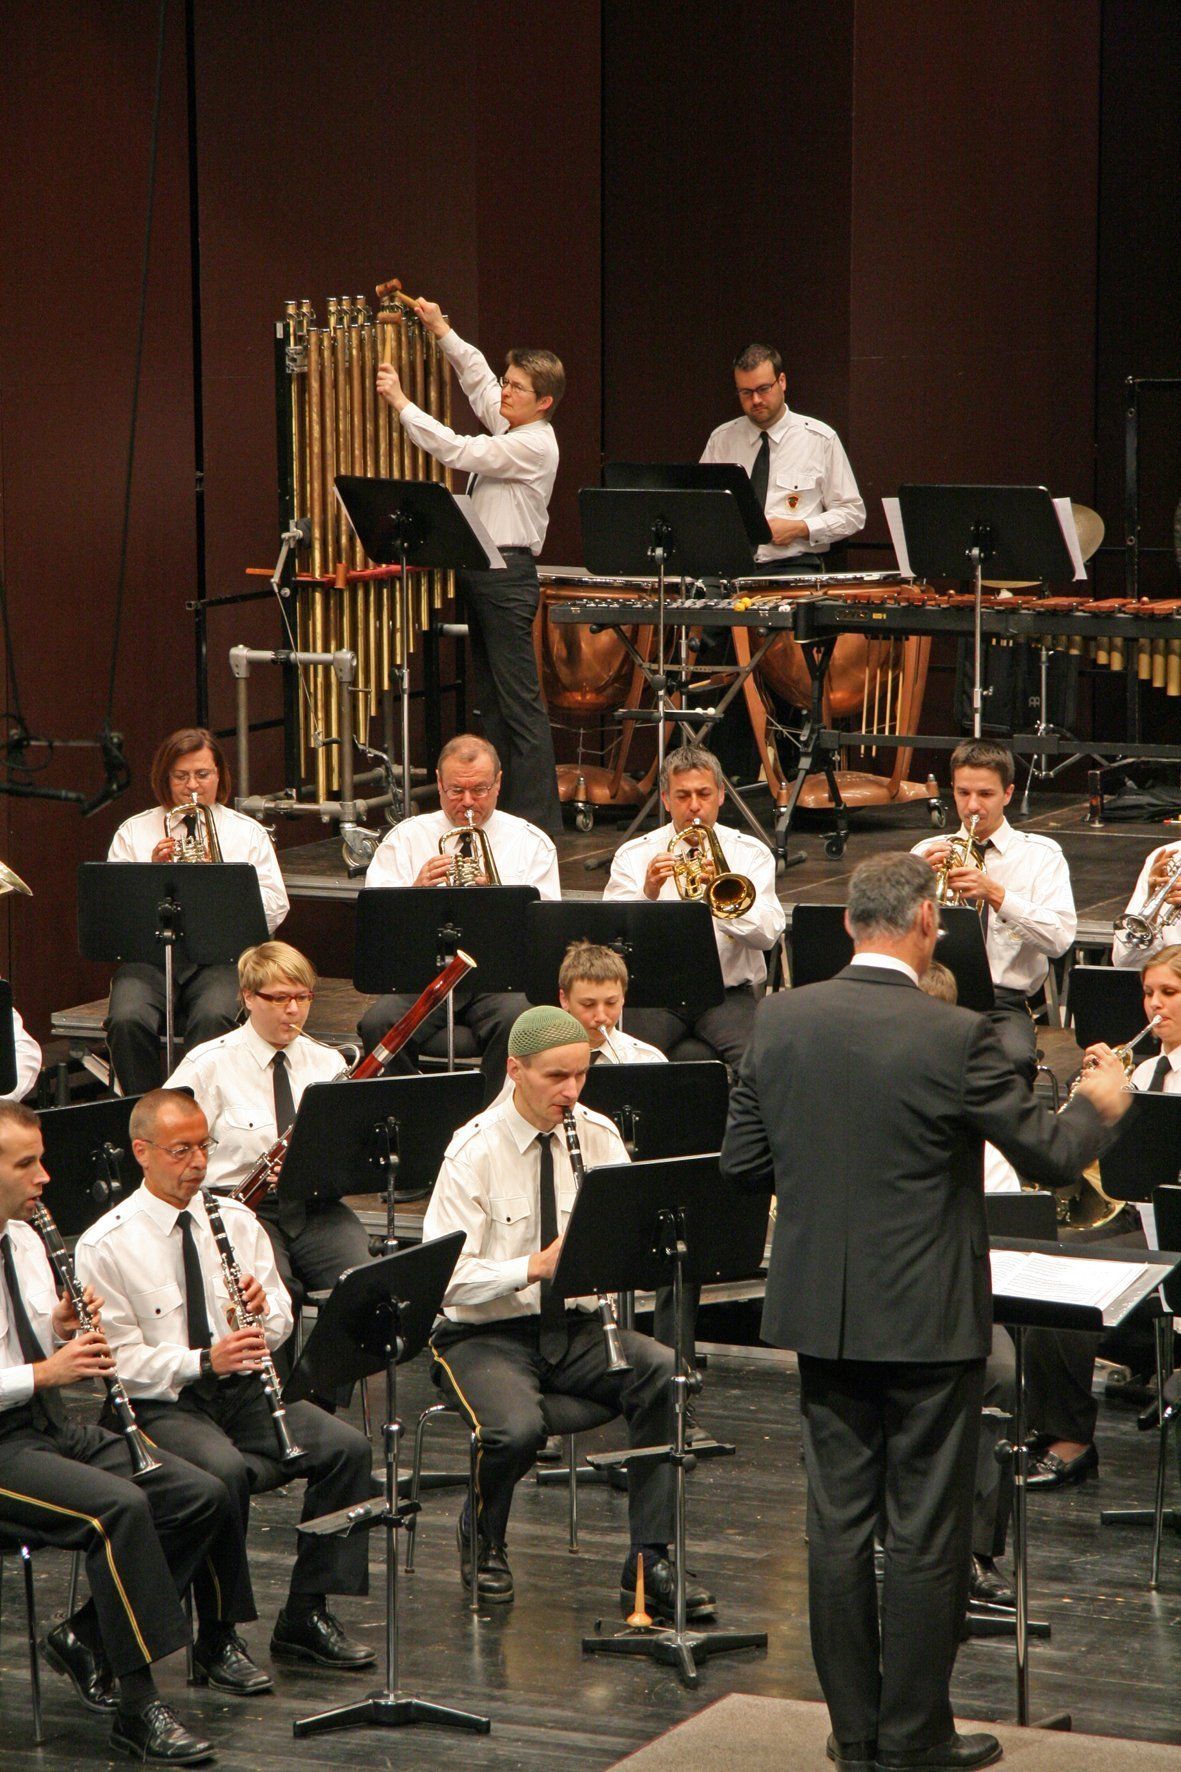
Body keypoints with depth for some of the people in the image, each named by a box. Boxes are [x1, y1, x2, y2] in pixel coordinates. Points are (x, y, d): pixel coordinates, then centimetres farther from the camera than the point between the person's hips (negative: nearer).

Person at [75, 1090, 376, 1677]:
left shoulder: (236, 1221, 10)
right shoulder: (104, 1247, -7)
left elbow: (280, 1322, 10)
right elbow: (120, 1358, -12)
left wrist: (263, 1309, -15)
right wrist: (203, 1362, -27)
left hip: (242, 1388, 5)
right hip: (159, 1403, -5)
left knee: (347, 1447, -18)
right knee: (225, 1471, -36)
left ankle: (306, 1617, -8)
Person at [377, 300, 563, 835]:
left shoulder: (534, 445, -14)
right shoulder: (509, 427, 13)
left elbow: (457, 451, -20)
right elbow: (477, 377, 27)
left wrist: (400, 402, -15)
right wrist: (442, 330, 21)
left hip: (507, 574, -10)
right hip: (481, 569, 10)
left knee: (519, 700, -9)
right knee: (491, 698, 9)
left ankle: (537, 818, -9)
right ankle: (503, 807, 11)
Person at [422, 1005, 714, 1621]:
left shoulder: (599, 1136, 3)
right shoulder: (473, 1152, -11)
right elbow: (447, 1277, -18)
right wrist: (535, 1266, -31)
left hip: (574, 1326, 4)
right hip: (484, 1334, -4)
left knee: (669, 1377, -24)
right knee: (518, 1428, -34)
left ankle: (649, 1562, -16)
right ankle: (484, 1541, 2)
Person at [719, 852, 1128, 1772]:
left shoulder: (780, 1021, -3)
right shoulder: (955, 1037, -17)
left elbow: (744, 1161, 4)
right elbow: (1049, 1156, -9)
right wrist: (1101, 1106, 11)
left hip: (822, 1314, 5)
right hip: (927, 1317, -5)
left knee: (838, 1521, 12)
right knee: (928, 1534, 6)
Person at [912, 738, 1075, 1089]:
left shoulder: (1041, 854, 10)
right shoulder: (927, 852, 17)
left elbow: (1060, 939, -6)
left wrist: (995, 893, -16)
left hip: (1006, 1002, -1)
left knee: (1013, 1059, -35)